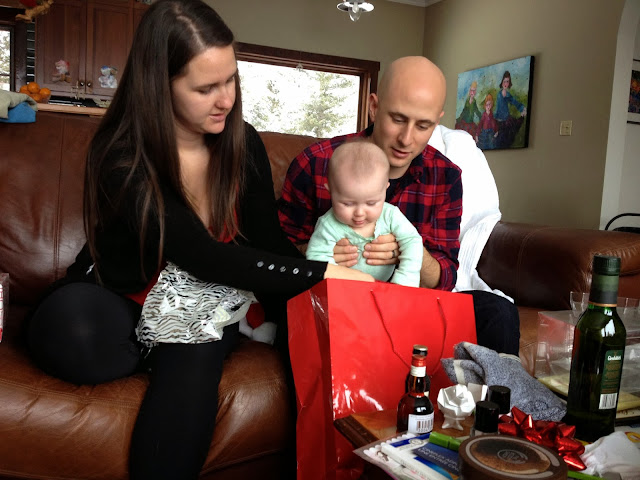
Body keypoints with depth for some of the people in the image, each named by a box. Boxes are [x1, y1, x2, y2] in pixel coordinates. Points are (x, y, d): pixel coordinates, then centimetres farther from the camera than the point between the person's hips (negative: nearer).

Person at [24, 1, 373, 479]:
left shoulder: (242, 142, -8)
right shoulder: (121, 157, -22)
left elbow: (271, 243, -6)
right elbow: (205, 258, -30)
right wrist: (326, 273, -31)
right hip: (123, 306, 0)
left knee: (195, 355, -33)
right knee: (71, 330, -33)